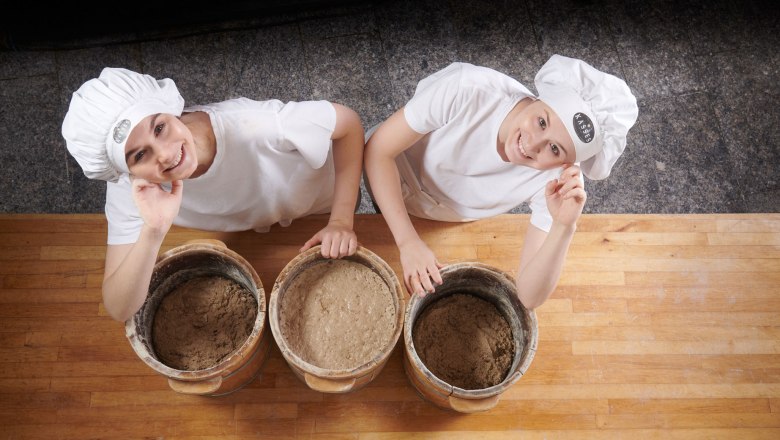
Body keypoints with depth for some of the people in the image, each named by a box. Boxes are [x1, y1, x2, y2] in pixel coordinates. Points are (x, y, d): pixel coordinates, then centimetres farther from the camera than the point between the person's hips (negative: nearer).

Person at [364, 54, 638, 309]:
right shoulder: (467, 89, -40)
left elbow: (529, 298, -32)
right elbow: (379, 150, -30)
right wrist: (408, 242, -36)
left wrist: (564, 227, -48)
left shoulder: (558, 181, -33)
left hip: (457, 225, 1)